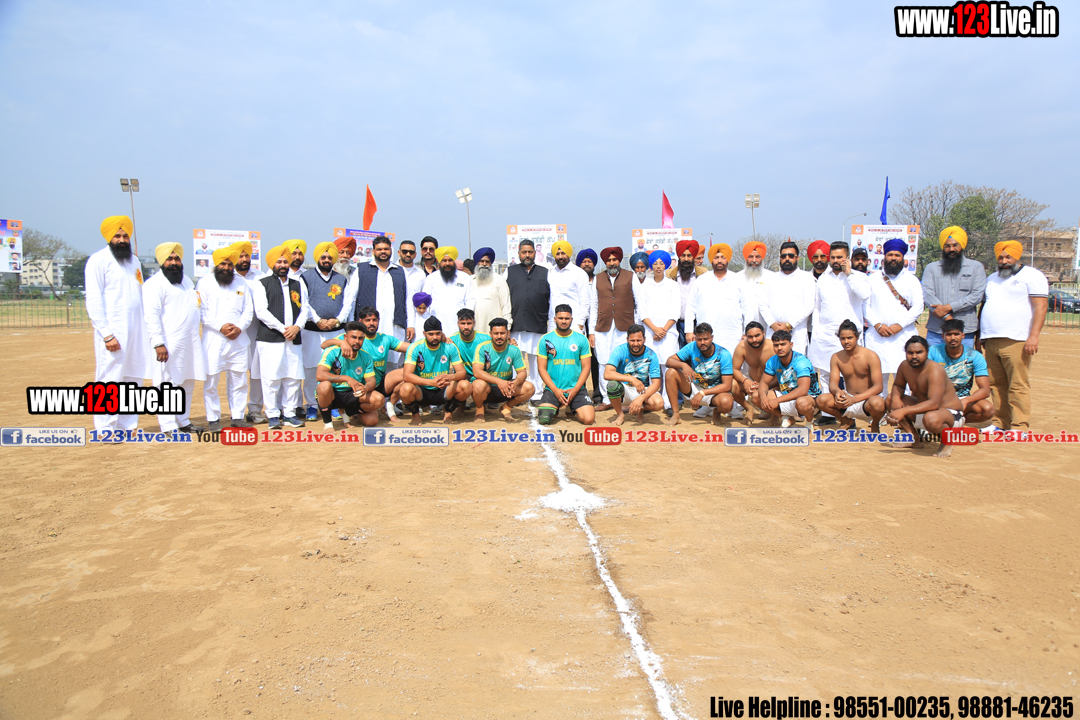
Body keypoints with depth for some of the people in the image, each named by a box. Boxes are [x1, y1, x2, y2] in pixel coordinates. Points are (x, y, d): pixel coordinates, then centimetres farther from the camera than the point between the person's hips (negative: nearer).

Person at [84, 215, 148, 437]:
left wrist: (145, 330, 10)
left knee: (133, 380, 7)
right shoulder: (99, 260, -3)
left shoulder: (134, 261, 17)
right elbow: (94, 301, -9)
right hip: (112, 332, -6)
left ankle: (127, 426, 15)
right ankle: (106, 430, 2)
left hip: (136, 332, 6)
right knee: (109, 381, -5)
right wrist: (107, 334, -16)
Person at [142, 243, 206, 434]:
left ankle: (183, 421, 22)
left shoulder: (187, 281, 20)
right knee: (168, 385, -7)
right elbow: (151, 315, -15)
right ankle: (168, 427, -5)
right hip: (168, 346, -8)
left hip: (189, 344, 8)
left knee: (187, 384, 13)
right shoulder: (154, 284, -7)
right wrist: (158, 343, -23)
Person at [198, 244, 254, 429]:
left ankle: (238, 417, 14)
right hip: (213, 339, -3)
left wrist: (240, 327, -7)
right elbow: (201, 311, -3)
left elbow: (248, 310, 10)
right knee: (211, 380, -3)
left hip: (239, 339, 3)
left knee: (239, 379, 5)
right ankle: (213, 418, 6)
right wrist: (220, 326, -14)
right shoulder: (205, 282, 4)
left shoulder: (241, 283, 15)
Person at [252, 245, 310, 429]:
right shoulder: (262, 284, 6)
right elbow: (261, 311, -4)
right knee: (271, 378, -4)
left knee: (293, 377, 2)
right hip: (270, 339, -3)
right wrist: (282, 329, -11)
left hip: (294, 339, 3)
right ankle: (273, 415, 5)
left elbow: (305, 309, 11)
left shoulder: (298, 284, 18)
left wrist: (296, 327, -7)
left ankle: (290, 413, 12)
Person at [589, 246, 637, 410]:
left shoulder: (630, 277, 10)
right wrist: (591, 331, 9)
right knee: (604, 364, -1)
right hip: (603, 329, 2)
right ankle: (606, 399, 8)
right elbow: (593, 306, 14)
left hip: (625, 329, -2)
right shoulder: (598, 279, 15)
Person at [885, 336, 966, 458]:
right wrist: (896, 398, -13)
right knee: (891, 398, 2)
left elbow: (934, 403, -37)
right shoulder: (904, 366, -6)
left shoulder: (935, 370, -27)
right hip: (923, 410, 8)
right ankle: (914, 439, 9)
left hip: (951, 415, -8)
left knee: (931, 418, -41)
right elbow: (898, 386, 12)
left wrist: (903, 411, -43)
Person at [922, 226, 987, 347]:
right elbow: (927, 294, -3)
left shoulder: (976, 267, 10)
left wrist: (948, 307, -12)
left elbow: (977, 295, -2)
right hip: (935, 331, 1)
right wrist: (948, 318, -13)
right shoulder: (931, 268, 11)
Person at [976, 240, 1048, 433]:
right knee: (996, 384, 5)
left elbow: (1040, 307, -6)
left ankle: (1019, 426, -6)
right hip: (991, 340, 6)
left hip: (1016, 341, -6)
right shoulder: (992, 278, 23)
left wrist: (1034, 335, -16)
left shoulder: (1031, 275, 3)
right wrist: (979, 336, 20)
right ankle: (1000, 422, 10)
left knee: (1018, 385, -8)